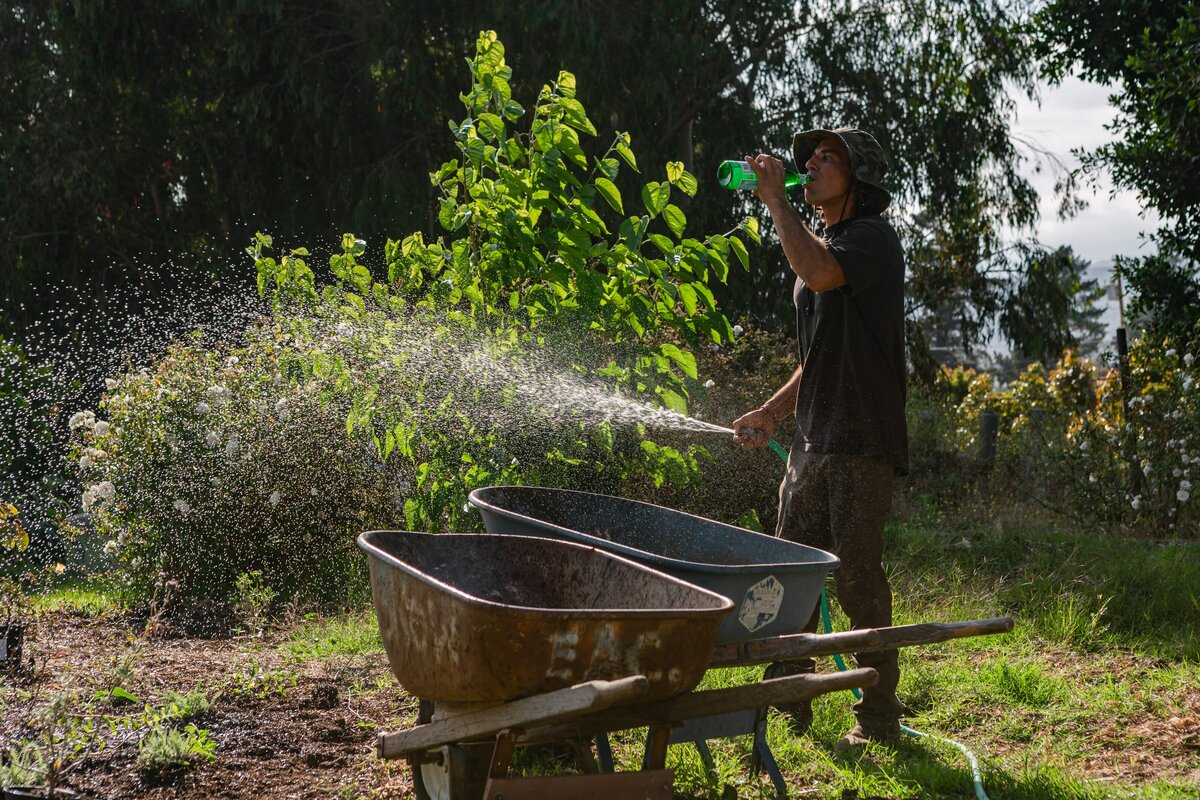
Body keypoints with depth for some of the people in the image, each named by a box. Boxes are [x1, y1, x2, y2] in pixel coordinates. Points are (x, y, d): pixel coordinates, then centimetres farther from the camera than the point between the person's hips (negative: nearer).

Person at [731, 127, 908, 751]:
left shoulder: (872, 237, -5)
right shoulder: (821, 245, 22)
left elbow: (818, 272, -29)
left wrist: (775, 200, -16)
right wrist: (771, 412, 15)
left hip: (860, 441, -8)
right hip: (812, 440, 8)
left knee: (856, 574, -7)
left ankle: (879, 717, 2)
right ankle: (789, 707, 15)